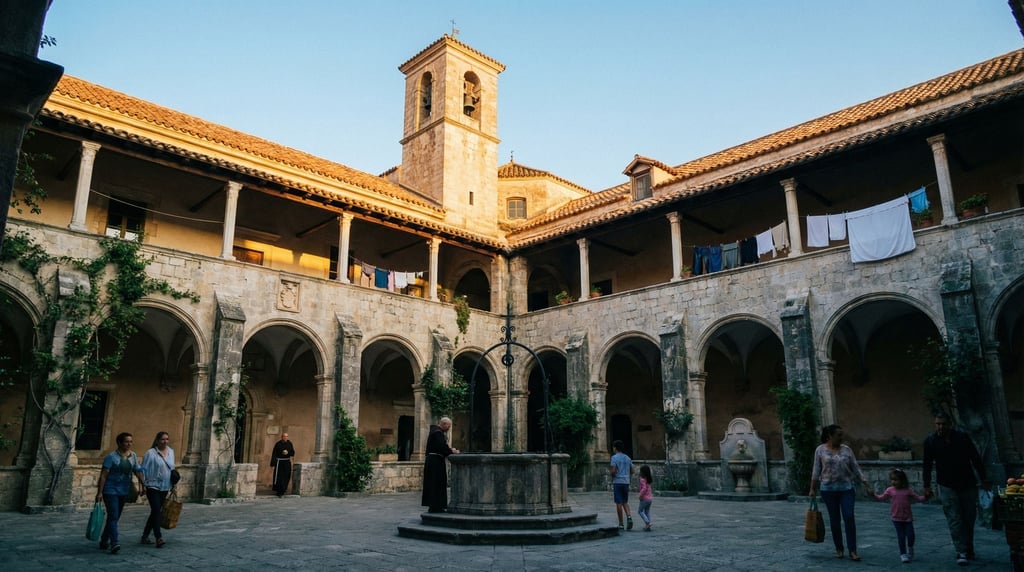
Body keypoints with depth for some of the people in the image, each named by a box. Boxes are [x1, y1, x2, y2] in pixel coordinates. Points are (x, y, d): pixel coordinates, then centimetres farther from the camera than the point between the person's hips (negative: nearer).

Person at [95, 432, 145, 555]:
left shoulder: (133, 456, 6)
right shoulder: (111, 457, -10)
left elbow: (138, 471, 6)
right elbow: (103, 474, -12)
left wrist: (143, 484, -8)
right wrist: (99, 492, -16)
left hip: (124, 491, 6)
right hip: (110, 490, -6)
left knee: (115, 517, 13)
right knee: (113, 516, -13)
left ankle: (104, 541, 29)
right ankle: (114, 544, -17)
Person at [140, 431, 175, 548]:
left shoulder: (171, 452, 10)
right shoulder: (150, 453, -8)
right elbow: (143, 470, -8)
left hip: (165, 488, 6)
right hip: (153, 486, -6)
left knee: (155, 512, 12)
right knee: (156, 511, -14)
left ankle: (145, 536, 23)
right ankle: (159, 538, -15)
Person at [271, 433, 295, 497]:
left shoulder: (289, 444, 5)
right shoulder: (278, 444, -5)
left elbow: (293, 453, 7)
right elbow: (274, 454, -8)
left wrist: (288, 453, -14)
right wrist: (273, 463, -15)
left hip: (287, 462, 3)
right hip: (279, 462, -3)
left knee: (286, 477, 6)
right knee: (279, 477, -7)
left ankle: (283, 489, 24)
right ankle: (279, 492, -3)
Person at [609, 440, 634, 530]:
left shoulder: (614, 457, -8)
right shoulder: (628, 458, 11)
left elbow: (613, 471, -15)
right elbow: (632, 472, 12)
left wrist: (609, 472, 5)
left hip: (617, 483, -5)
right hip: (626, 482, 5)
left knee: (619, 503, 1)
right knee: (625, 502, 14)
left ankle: (621, 524, 5)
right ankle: (629, 517, -9)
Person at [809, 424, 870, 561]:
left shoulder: (847, 450, 4)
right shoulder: (820, 450, -1)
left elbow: (856, 468, 6)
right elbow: (816, 471, 2)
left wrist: (865, 484, 0)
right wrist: (813, 489, 2)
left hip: (847, 488, 1)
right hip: (828, 489, -1)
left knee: (849, 518, -7)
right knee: (834, 519, 6)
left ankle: (853, 551, -1)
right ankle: (839, 549, 18)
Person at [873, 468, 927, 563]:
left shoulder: (907, 491, -1)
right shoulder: (890, 490, -3)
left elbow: (918, 498, 2)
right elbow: (881, 497, -3)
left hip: (908, 517, 1)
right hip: (897, 518, -1)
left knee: (910, 535, -1)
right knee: (901, 536, 3)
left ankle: (910, 549, 30)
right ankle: (903, 554, 16)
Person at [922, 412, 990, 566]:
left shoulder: (962, 437, -5)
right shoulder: (931, 441, -6)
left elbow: (976, 459, 4)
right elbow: (927, 465, 1)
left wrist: (983, 480, 4)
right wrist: (927, 486, 0)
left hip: (968, 484, 1)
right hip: (947, 487, -1)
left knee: (969, 519, 10)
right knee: (954, 520, -6)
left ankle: (969, 550, 25)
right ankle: (961, 553, -4)